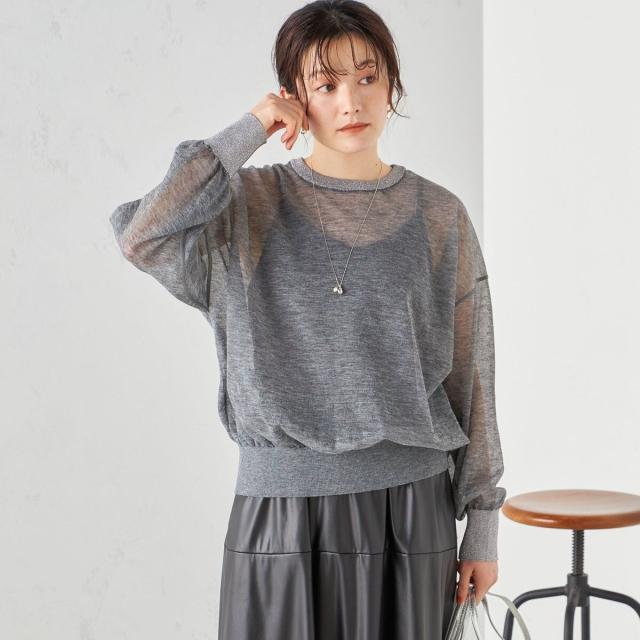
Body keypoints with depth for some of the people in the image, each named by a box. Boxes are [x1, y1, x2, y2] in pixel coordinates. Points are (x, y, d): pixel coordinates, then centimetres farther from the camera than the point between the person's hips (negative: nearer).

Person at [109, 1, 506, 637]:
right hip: (281, 509, -1)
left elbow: (470, 377, 6)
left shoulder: (438, 216, 4)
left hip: (409, 509, 1)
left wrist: (483, 525, 5)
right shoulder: (252, 204, 1)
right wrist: (246, 132, -11)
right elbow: (141, 236, -19)